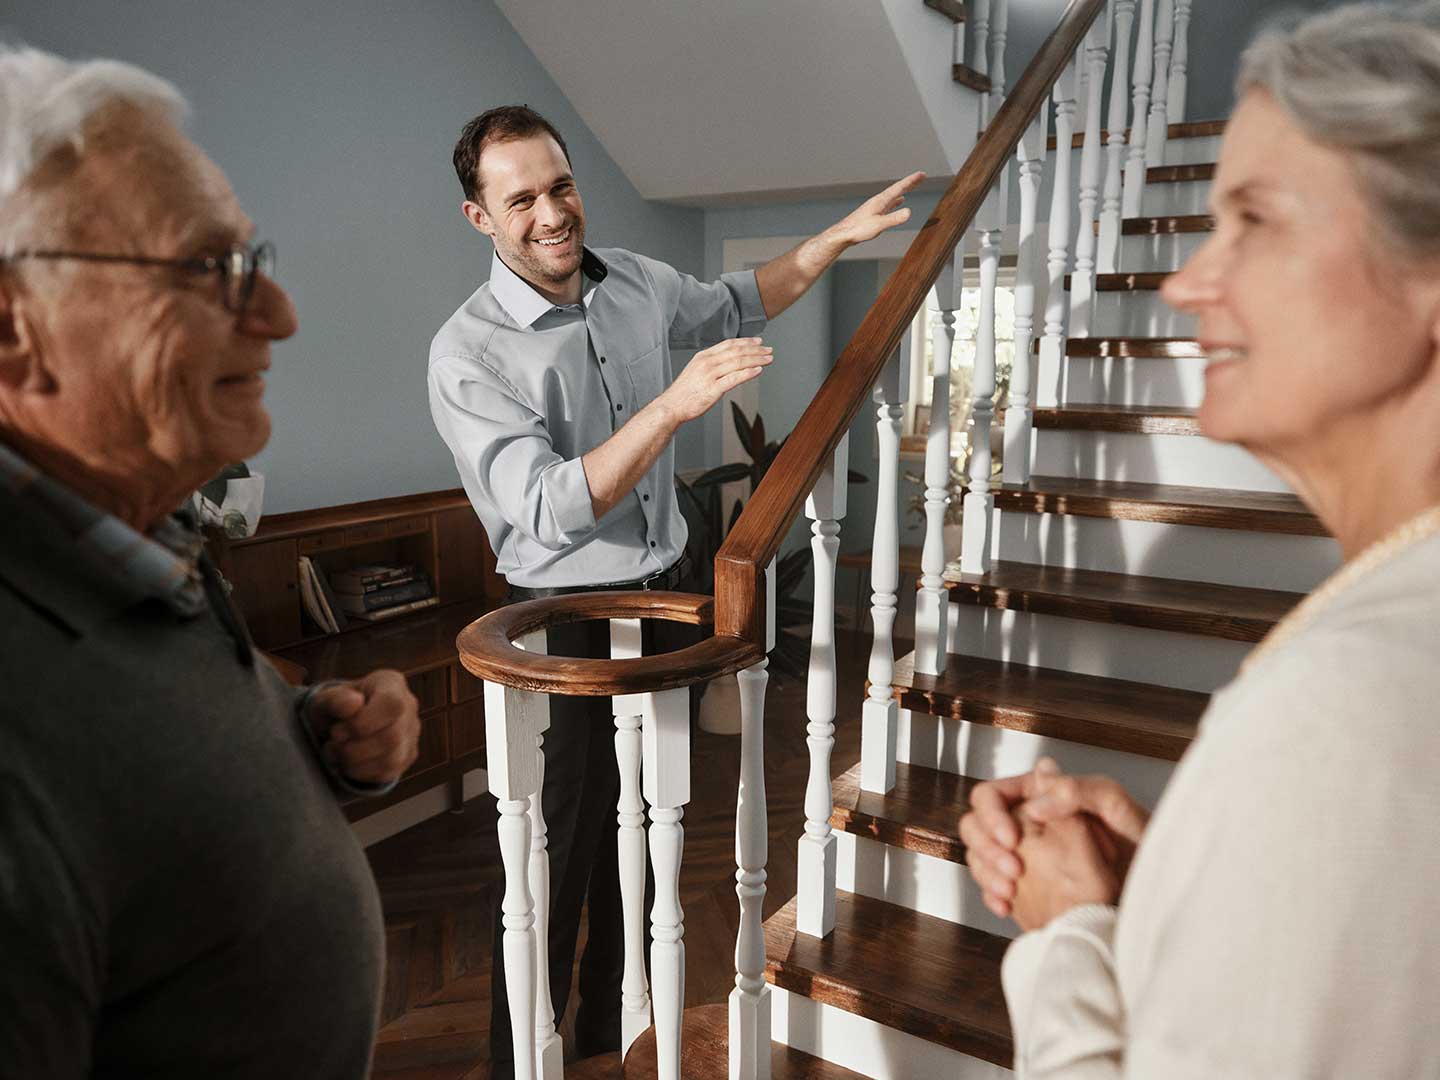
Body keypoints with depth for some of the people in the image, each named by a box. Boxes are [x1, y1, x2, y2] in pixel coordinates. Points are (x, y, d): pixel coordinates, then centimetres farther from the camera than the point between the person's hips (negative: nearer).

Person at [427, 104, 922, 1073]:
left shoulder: (636, 281, 1)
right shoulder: (469, 352, -18)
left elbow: (736, 306, 22)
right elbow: (550, 511, -29)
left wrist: (839, 237, 17)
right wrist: (676, 403, -34)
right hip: (568, 621, -6)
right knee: (560, 850, 3)